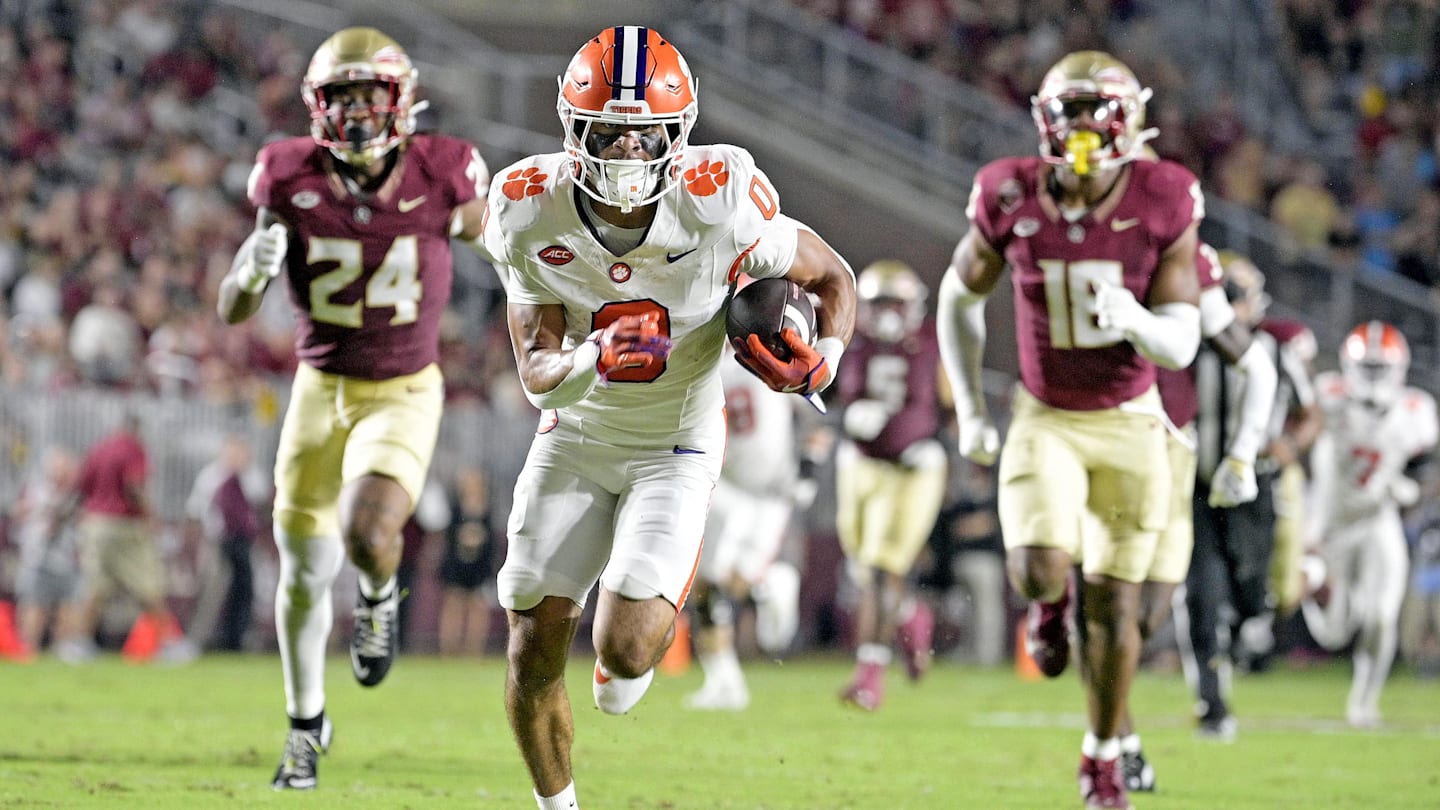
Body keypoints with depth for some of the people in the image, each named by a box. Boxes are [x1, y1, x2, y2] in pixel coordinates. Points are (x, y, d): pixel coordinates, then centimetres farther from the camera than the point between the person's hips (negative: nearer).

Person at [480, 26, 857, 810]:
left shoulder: (718, 207, -26)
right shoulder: (531, 215, -19)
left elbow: (832, 277, -8)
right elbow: (537, 375, -17)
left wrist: (824, 357, -27)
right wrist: (592, 364, -39)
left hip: (675, 447, -2)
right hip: (575, 435, 2)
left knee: (624, 649, -18)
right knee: (534, 653, 2)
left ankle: (641, 640, 22)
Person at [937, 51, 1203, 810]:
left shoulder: (1164, 204, -17)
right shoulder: (1010, 199, -15)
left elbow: (1181, 345, -14)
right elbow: (959, 297, 4)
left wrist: (1135, 320, -37)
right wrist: (969, 407, 2)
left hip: (1129, 422, 0)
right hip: (1044, 418, 0)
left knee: (1114, 603, 4)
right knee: (1040, 572, -21)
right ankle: (1050, 601, 20)